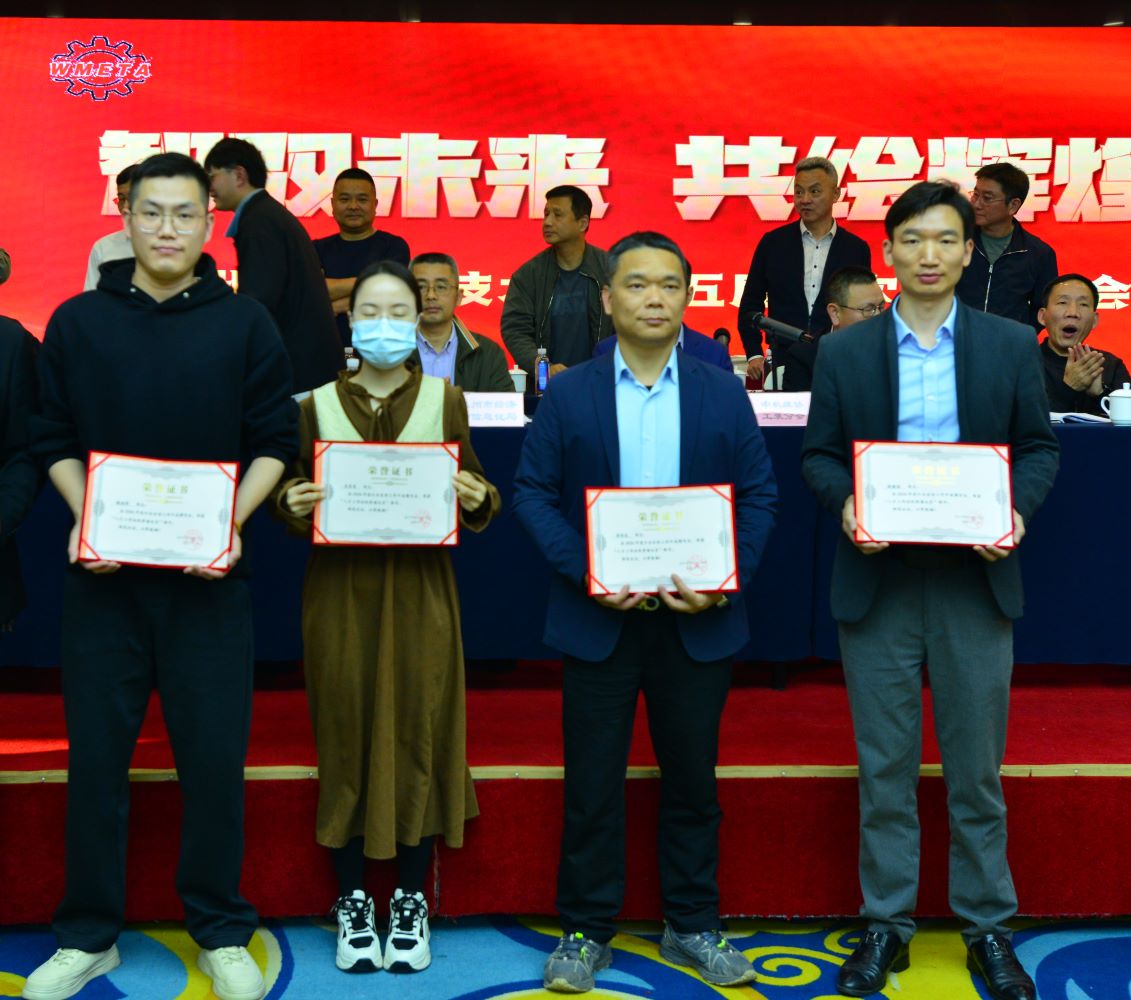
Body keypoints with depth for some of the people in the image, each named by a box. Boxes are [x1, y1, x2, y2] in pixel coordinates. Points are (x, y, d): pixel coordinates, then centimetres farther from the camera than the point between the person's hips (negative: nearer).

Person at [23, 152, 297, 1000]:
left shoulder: (244, 323, 2)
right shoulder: (77, 322, 5)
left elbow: (275, 445, 2)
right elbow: (55, 442, 7)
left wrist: (231, 523, -13)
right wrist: (83, 518, -10)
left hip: (208, 577, -1)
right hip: (102, 574, 1)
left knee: (214, 756, 3)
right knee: (96, 755, 7)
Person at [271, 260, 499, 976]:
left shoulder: (444, 399, 5)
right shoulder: (319, 403, 6)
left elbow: (476, 497, 7)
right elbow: (293, 493, 9)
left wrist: (476, 499, -15)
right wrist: (292, 504, -13)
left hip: (419, 593, 0)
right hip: (340, 592, 1)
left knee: (417, 735, 0)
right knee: (346, 737, 1)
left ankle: (412, 901, 16)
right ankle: (353, 902, 16)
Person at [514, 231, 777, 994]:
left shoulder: (723, 394, 3)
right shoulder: (569, 394, 1)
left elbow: (760, 496, 2)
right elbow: (534, 493, -1)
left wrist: (727, 580, -13)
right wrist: (583, 572, -15)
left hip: (697, 617, 1)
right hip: (599, 616, -1)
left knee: (692, 777, 11)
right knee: (592, 780, 6)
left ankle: (693, 926, 27)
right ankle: (586, 930, 20)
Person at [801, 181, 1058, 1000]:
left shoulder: (1010, 345, 4)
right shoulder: (845, 352, 5)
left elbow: (1039, 447, 6)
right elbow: (818, 454, 6)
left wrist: (1019, 510, -13)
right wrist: (845, 503, -15)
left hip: (975, 579, 0)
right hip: (877, 582, 0)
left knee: (977, 766, 8)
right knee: (885, 766, 8)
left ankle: (988, 928, 21)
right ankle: (886, 924, 20)